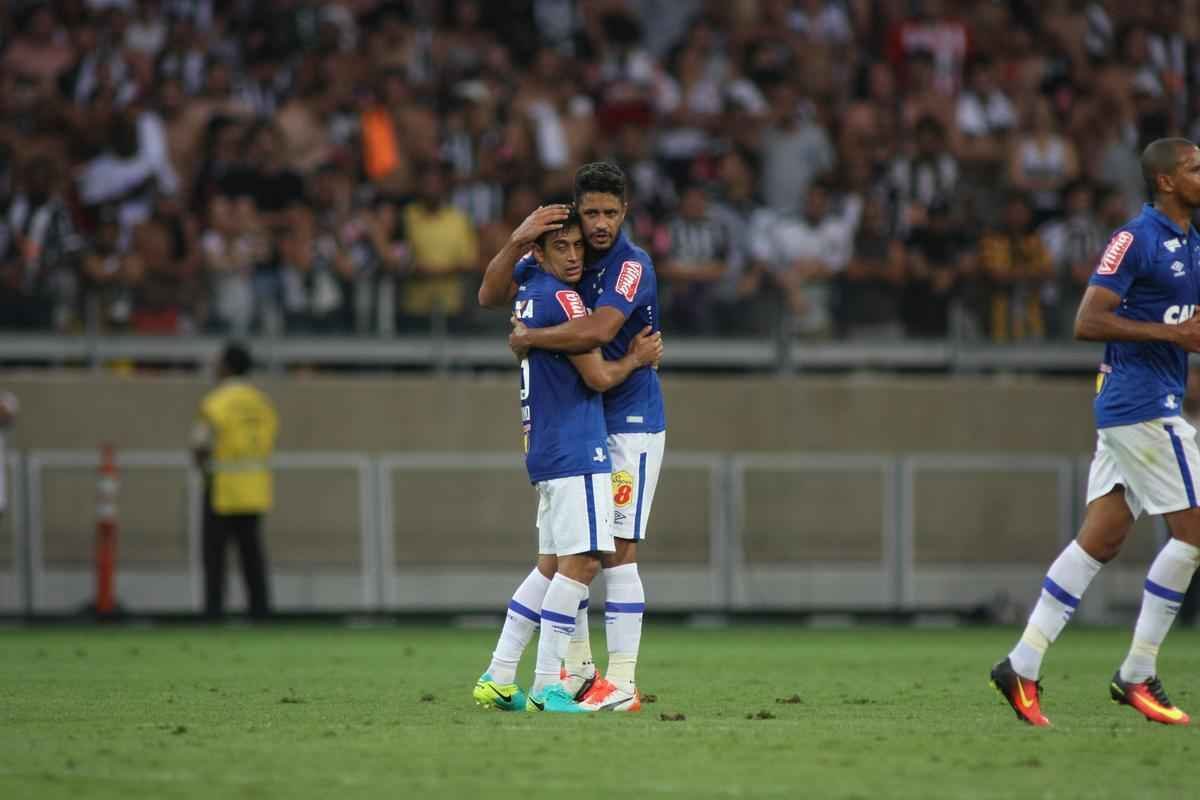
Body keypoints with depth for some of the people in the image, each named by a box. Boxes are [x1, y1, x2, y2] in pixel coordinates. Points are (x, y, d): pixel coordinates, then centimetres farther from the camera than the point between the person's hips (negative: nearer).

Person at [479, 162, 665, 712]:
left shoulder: (632, 265, -16)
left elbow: (596, 331, -31)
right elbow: (490, 295, -2)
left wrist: (527, 337, -18)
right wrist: (518, 241, -17)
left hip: (629, 424, -7)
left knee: (616, 552, -10)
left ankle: (623, 683, -10)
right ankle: (577, 670, 16)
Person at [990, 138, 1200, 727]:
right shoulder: (1136, 238, -12)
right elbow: (1087, 323, -18)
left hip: (1124, 411, 9)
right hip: (1142, 406, -9)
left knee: (1101, 537, 6)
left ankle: (1022, 665, 6)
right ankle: (1137, 675, -2)